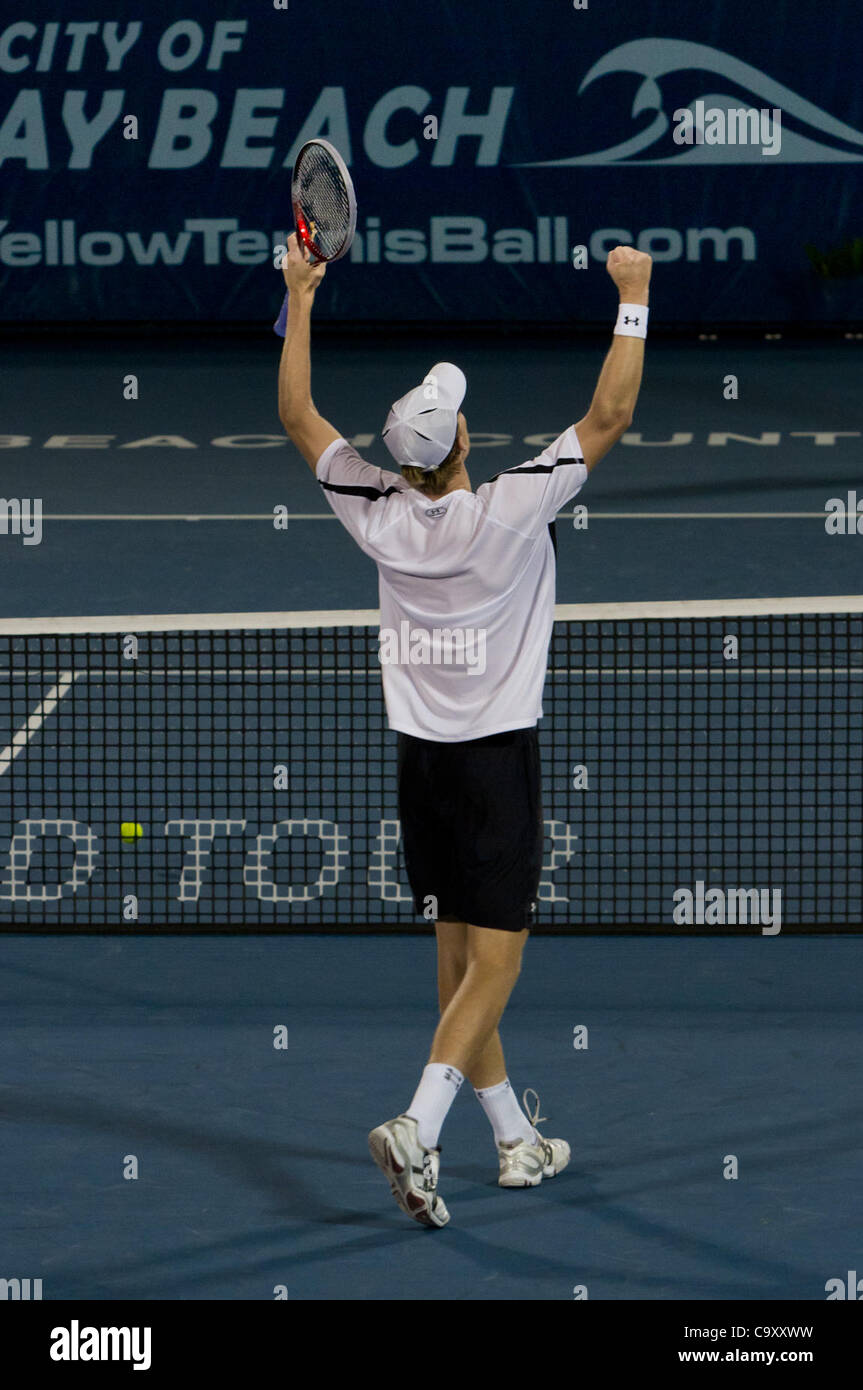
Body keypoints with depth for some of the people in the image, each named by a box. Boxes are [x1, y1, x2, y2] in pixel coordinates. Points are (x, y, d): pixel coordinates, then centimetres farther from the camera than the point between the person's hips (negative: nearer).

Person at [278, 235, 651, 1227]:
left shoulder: (380, 515, -6)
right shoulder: (508, 512, -17)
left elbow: (298, 417, 6)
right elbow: (609, 417, -13)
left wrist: (300, 302, 12)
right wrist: (634, 299, -6)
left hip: (421, 761, 5)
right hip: (499, 759, -5)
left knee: (460, 957, 12)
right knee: (494, 960, -5)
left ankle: (515, 1140, 21)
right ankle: (418, 1129, -22)